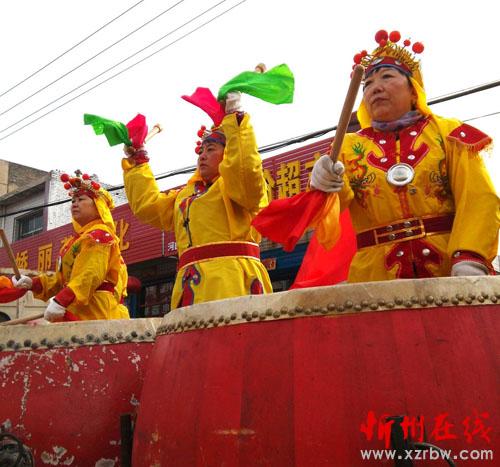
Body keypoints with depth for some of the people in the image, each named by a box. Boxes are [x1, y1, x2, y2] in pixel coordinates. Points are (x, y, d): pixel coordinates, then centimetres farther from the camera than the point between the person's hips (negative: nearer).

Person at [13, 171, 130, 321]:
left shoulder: (99, 235, -5)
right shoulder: (78, 238, 25)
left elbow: (90, 275, -20)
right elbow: (63, 277, 23)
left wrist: (61, 301, -30)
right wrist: (33, 283, 8)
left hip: (95, 312, -9)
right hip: (76, 311, 9)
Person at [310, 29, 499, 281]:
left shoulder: (448, 133, 10)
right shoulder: (349, 146, 14)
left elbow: (478, 198, -1)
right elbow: (334, 204, 1)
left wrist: (470, 258, -17)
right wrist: (325, 185, -22)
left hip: (452, 270, -1)